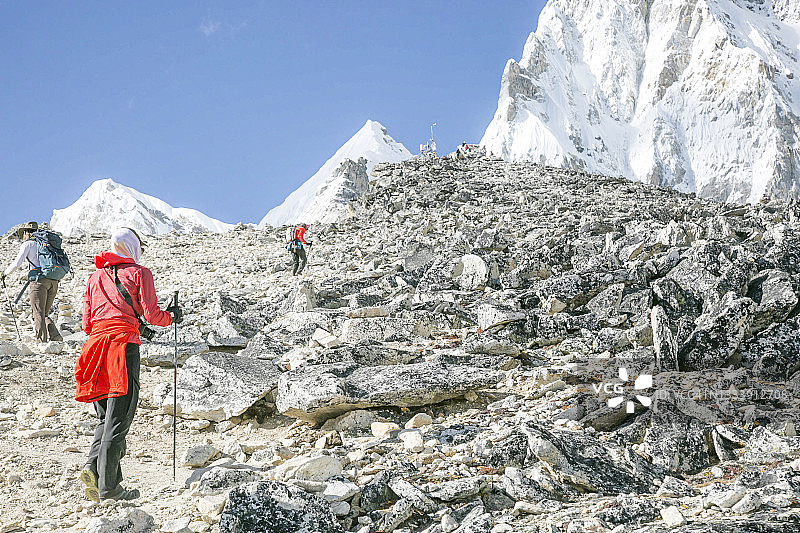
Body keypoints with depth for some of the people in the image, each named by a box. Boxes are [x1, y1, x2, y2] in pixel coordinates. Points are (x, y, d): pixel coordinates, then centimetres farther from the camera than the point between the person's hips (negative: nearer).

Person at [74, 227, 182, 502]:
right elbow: (151, 315, -1)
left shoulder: (95, 277, 21)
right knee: (118, 417, -4)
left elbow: (86, 323, 19)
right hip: (124, 342, -5)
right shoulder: (139, 273, 7)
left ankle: (92, 466, -6)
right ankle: (108, 486, -6)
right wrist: (173, 315, 19)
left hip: (96, 341, 5)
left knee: (107, 415, 15)